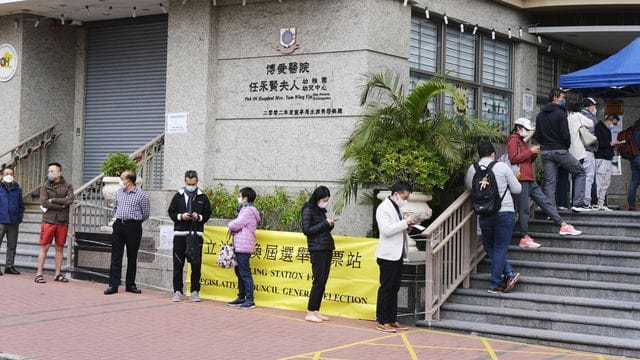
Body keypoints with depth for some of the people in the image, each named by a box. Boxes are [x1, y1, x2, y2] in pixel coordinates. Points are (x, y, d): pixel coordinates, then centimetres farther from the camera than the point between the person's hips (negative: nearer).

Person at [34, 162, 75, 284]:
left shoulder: (67, 186, 7)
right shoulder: (45, 186, 3)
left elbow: (70, 200, -10)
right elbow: (44, 202, -10)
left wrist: (53, 200, -11)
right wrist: (61, 205, -10)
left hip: (63, 222, 2)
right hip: (48, 220, -2)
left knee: (59, 248, 8)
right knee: (44, 247, -2)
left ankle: (58, 274, 15)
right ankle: (39, 274, 1)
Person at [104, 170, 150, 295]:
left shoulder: (141, 195, -5)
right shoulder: (119, 192, 10)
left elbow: (145, 214, 1)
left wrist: (134, 221, 9)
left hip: (133, 227, -4)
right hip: (119, 225, 4)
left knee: (132, 257, 5)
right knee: (116, 256, 0)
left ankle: (130, 285, 14)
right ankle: (113, 285, 1)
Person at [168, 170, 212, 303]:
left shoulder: (203, 197, 7)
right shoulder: (178, 196, 8)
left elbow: (207, 214, 7)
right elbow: (171, 212, 9)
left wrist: (199, 217, -12)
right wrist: (180, 216, -9)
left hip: (196, 235, 0)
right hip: (180, 234, 0)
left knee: (196, 264, 1)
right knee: (178, 264, 3)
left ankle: (195, 292, 10)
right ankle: (177, 291, 10)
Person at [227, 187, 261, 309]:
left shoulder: (248, 211, -13)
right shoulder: (245, 210, 21)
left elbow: (235, 225, -18)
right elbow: (238, 225, 17)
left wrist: (230, 225, 2)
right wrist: (233, 226, -2)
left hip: (243, 247, -10)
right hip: (239, 246, 10)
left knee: (245, 273, -9)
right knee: (239, 272, 15)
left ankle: (250, 300, -9)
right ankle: (241, 298, 22)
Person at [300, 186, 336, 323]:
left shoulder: (321, 210, 16)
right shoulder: (308, 210, -6)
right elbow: (307, 230, -12)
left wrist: (330, 225, 1)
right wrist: (325, 224, -13)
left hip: (327, 247, 8)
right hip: (317, 248, -8)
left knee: (323, 281, 6)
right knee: (318, 280, -9)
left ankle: (316, 311, 12)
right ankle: (310, 313, -4)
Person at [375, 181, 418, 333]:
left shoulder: (397, 208, 17)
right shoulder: (383, 208, -11)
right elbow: (386, 230, -22)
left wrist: (408, 224, 5)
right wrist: (405, 222, -22)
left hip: (397, 254, 9)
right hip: (388, 255, -9)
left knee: (394, 288, 11)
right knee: (386, 288, -4)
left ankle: (392, 320, 16)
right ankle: (382, 322, 1)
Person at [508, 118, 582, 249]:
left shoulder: (521, 141, 27)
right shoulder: (513, 140, -3)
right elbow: (513, 159, -17)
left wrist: (534, 154, 10)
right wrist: (530, 151, -14)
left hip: (530, 180, 10)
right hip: (522, 179, -10)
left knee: (545, 202, 6)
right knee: (524, 209, -7)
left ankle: (563, 225, 6)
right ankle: (524, 238, -5)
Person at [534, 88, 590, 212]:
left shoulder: (540, 115, 11)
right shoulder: (560, 113, -9)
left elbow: (537, 136, 9)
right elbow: (565, 135, -15)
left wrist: (545, 144, 15)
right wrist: (567, 145, 2)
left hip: (545, 151, 6)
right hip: (560, 150, -6)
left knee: (549, 181, 6)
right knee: (580, 172, 8)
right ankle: (578, 203, 1)